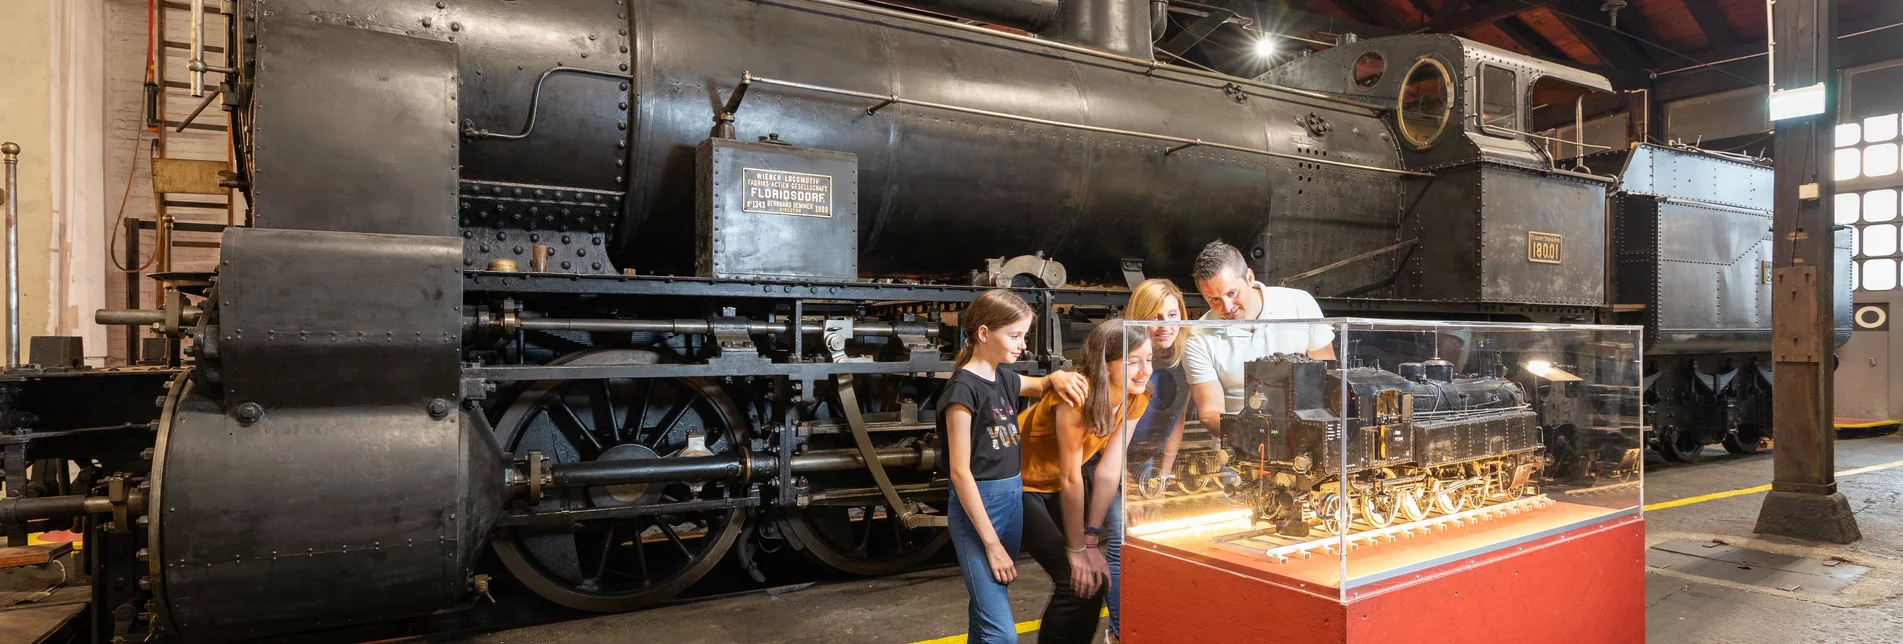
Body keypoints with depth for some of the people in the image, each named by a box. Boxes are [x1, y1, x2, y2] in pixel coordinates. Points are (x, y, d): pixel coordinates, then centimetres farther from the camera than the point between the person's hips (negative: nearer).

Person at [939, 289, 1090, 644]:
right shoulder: (963, 388, -16)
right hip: (978, 507, -8)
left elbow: (1042, 385, 29)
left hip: (1013, 498, 8)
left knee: (986, 608, 18)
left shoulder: (1005, 379, 7)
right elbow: (960, 471, -18)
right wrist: (992, 543, -18)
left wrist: (1059, 377, 3)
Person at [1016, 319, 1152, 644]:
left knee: (1092, 578, 3)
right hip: (1018, 484, -6)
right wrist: (1077, 549, -18)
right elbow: (1070, 478, -26)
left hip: (1056, 484, 7)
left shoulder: (1136, 399, -12)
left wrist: (1091, 541, -12)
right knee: (1077, 581, -12)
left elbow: (1109, 470, -11)